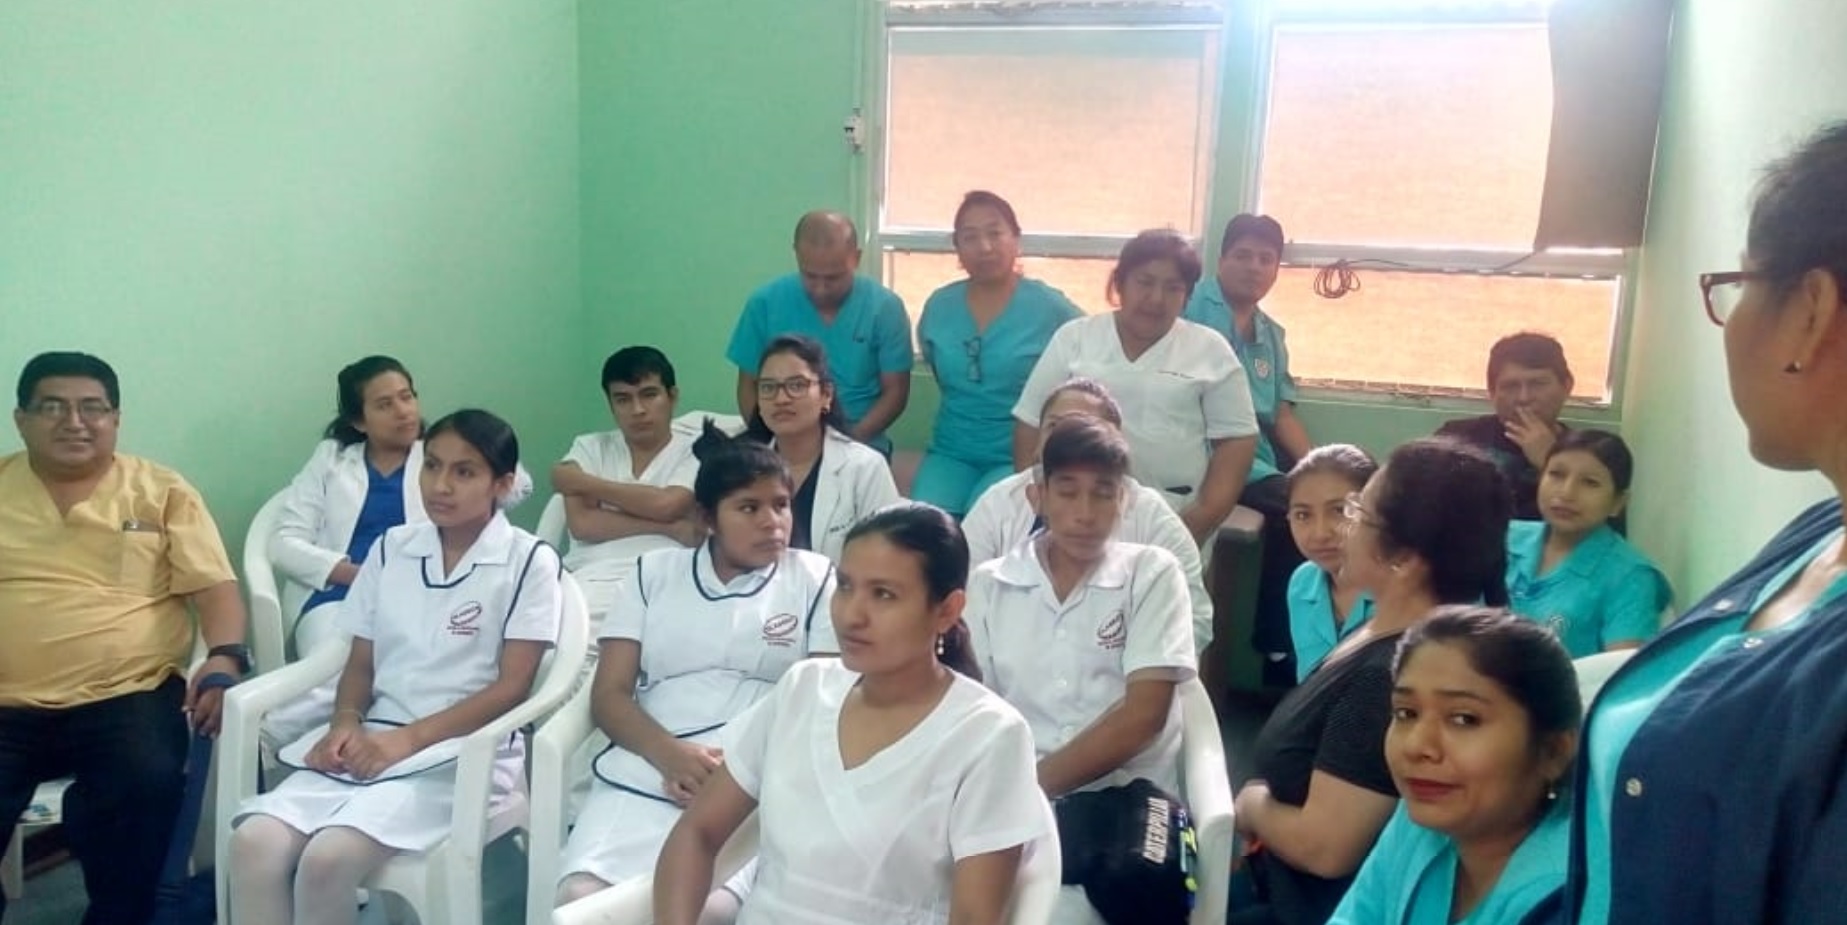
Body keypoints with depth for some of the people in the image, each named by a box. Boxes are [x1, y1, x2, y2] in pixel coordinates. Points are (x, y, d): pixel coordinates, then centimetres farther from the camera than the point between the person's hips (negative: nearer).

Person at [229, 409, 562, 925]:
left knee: (327, 859, -28)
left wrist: (410, 738, -15)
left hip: (465, 751, -5)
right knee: (254, 841, -21)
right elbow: (360, 664, 15)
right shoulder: (392, 549, 12)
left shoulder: (530, 562, -3)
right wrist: (346, 723, -7)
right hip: (370, 742, 5)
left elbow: (512, 688, -7)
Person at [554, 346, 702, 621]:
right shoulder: (590, 447, 19)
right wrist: (670, 527, -5)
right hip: (590, 579, 2)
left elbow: (665, 505, -8)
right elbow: (582, 523, 3)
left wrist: (583, 482, 3)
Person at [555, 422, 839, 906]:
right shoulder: (654, 572, 16)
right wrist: (670, 754, -11)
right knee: (580, 897, -25)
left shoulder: (816, 579, 11)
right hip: (643, 776, 2)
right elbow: (609, 695, 10)